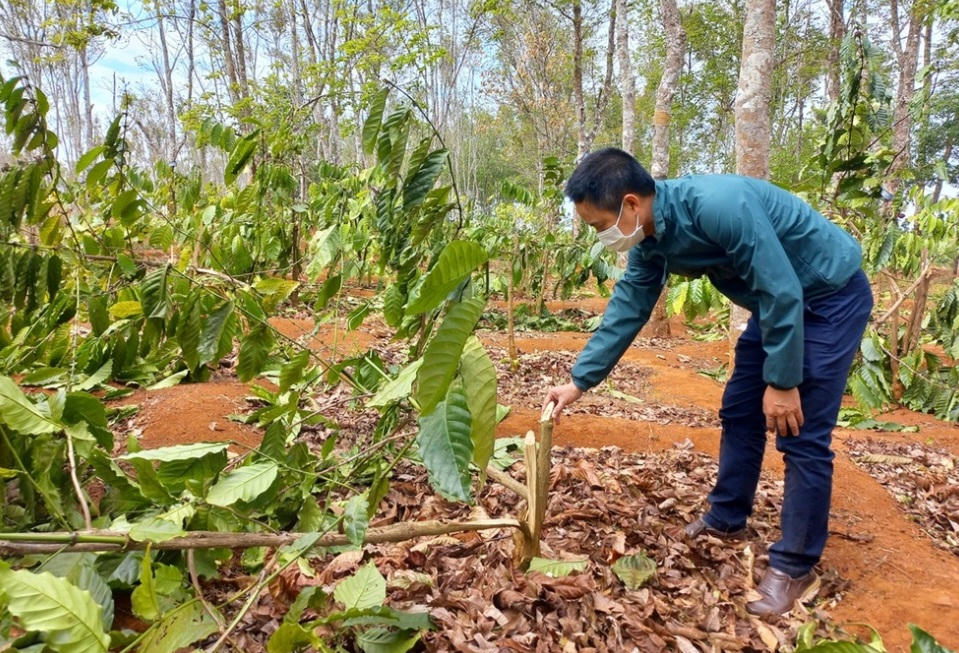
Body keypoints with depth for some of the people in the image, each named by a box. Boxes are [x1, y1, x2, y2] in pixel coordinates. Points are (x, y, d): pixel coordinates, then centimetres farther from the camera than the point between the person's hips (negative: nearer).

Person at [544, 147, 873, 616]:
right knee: (738, 414, 12)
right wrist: (579, 381, 0)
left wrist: (782, 382, -22)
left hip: (831, 295, -8)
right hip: (777, 302, 8)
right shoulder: (650, 241, -8)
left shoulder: (719, 205, -35)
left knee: (801, 436, -7)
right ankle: (726, 519, 30)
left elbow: (783, 292, -30)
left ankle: (795, 566, 8)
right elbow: (626, 310, 0)